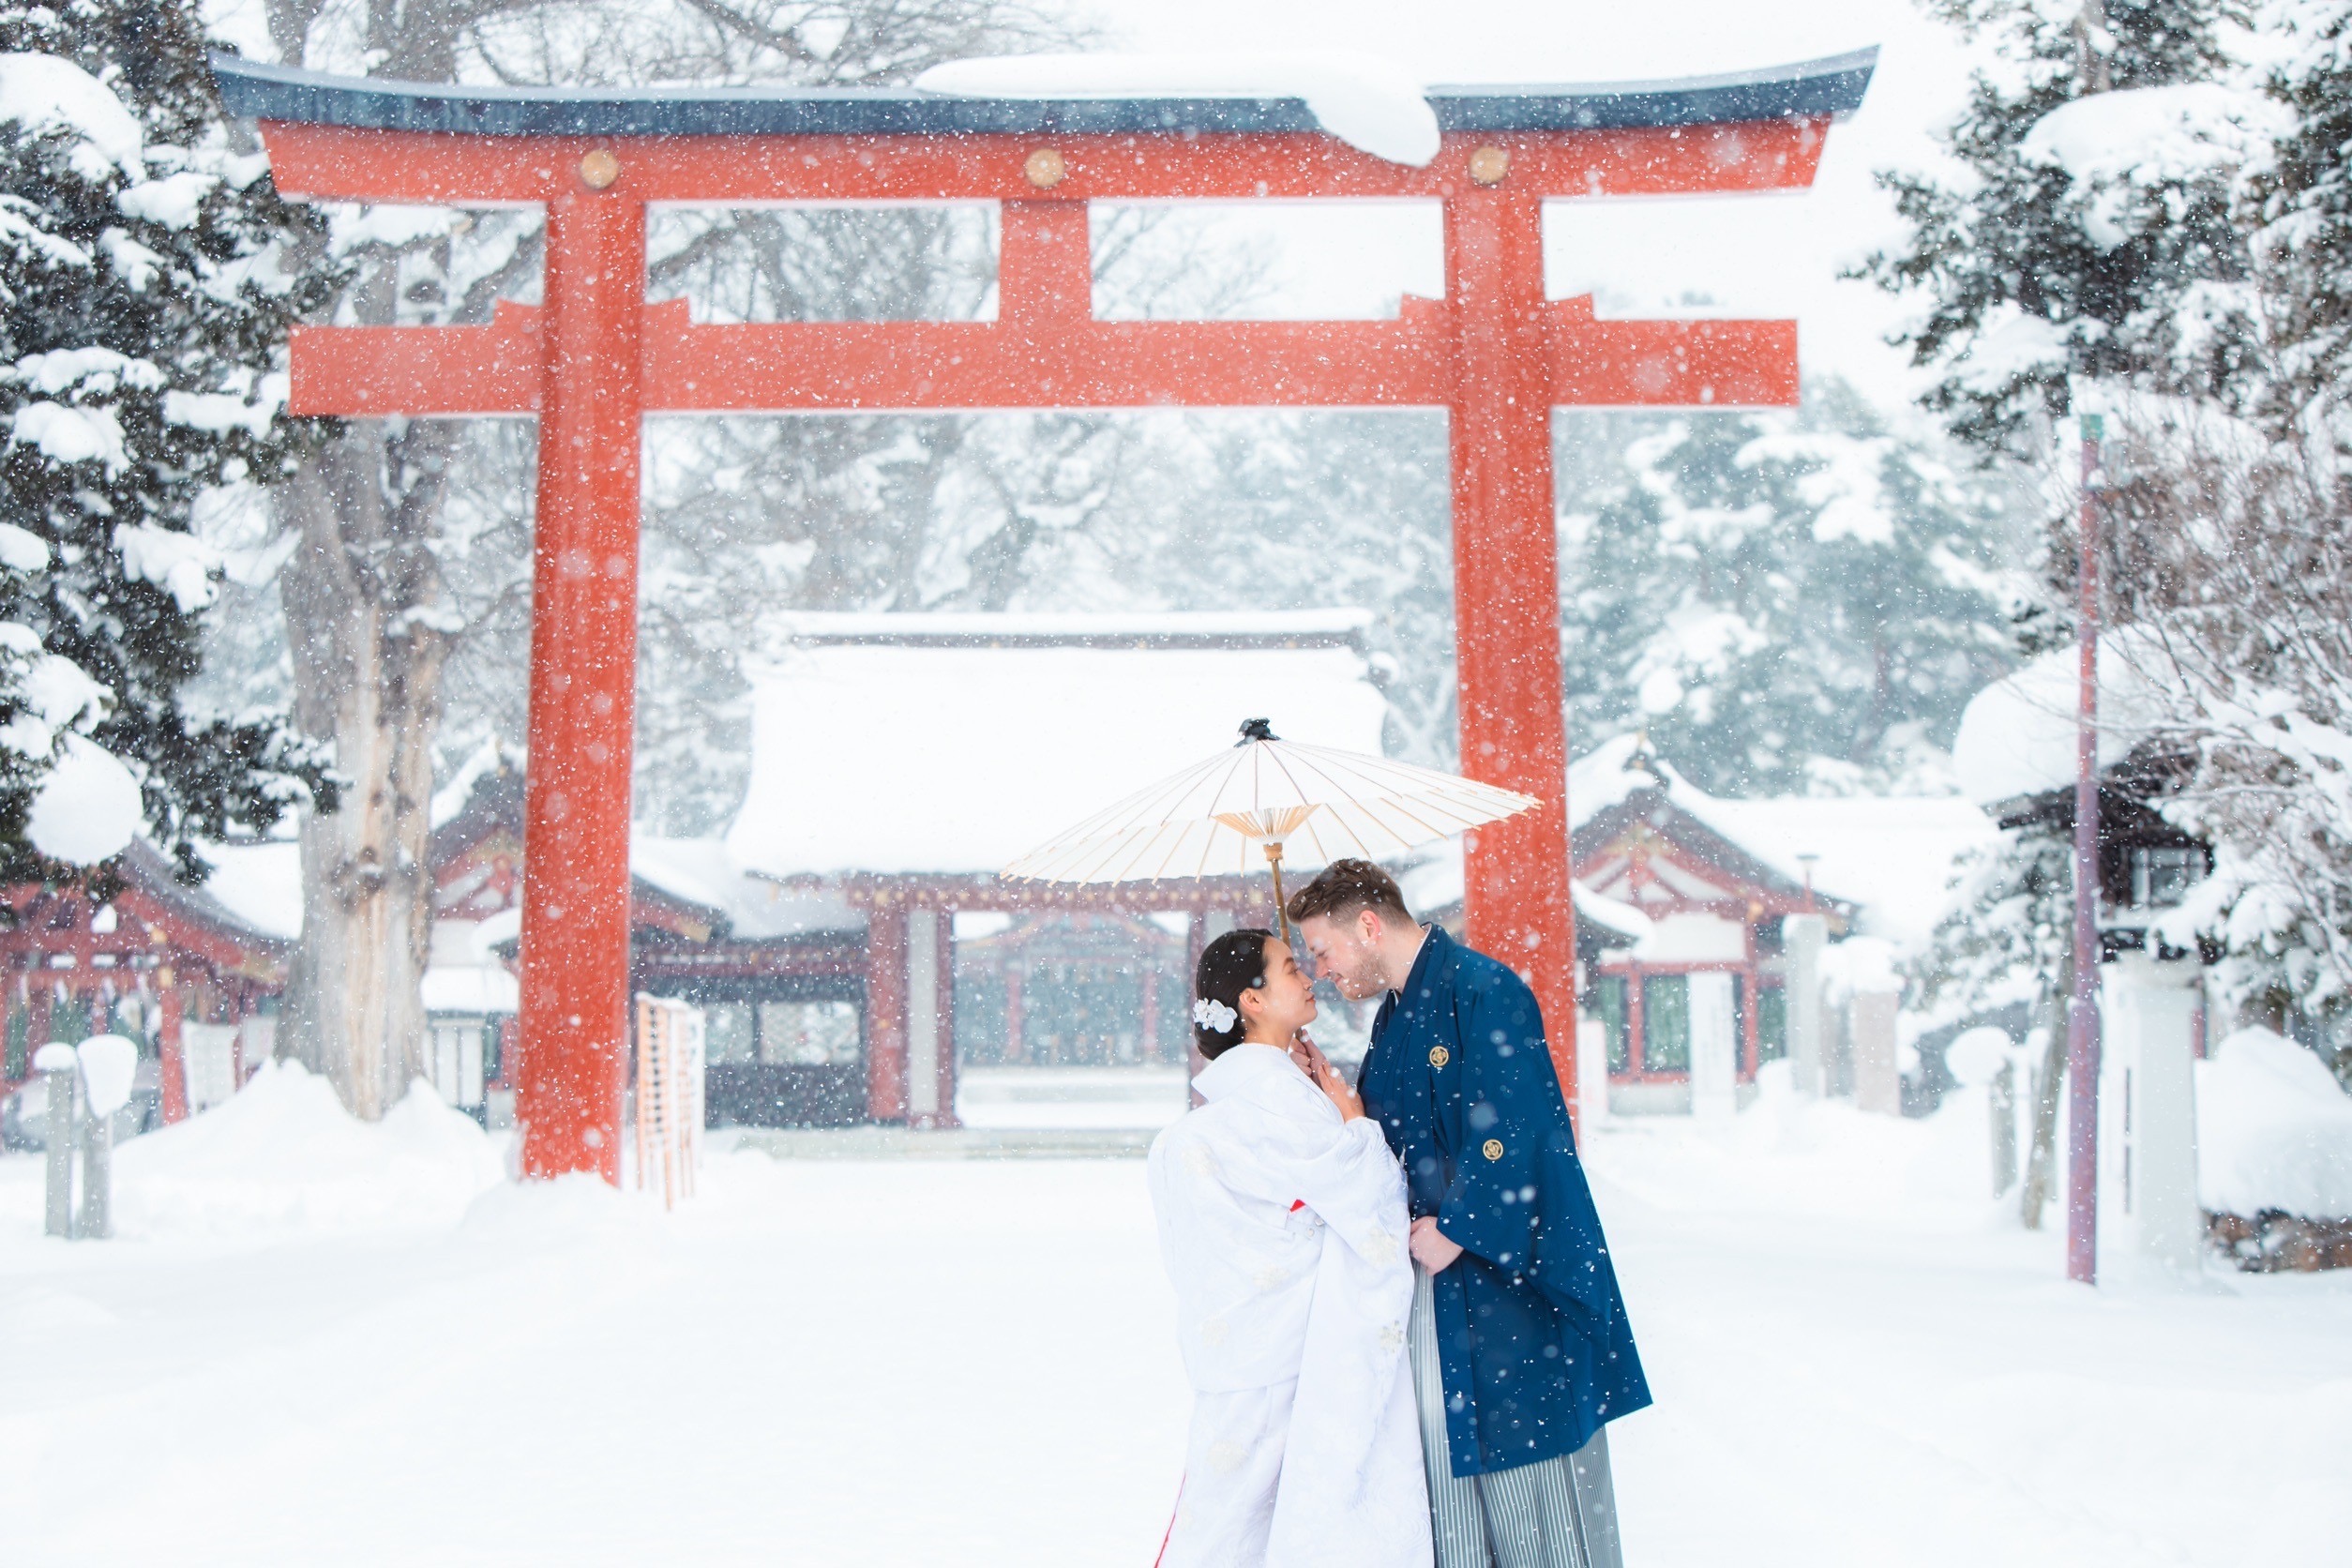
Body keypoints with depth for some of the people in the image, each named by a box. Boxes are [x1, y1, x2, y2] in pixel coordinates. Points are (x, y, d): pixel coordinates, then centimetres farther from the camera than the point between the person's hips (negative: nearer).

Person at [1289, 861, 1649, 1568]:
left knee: (1525, 1454, -1)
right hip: (1431, 1270, 9)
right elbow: (1378, 1132, 20)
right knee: (1446, 1452, 9)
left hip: (1510, 1271, -8)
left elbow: (1509, 1131, -20)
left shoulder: (1484, 991, -15)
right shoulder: (1395, 1017, 14)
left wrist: (1456, 1228, -17)